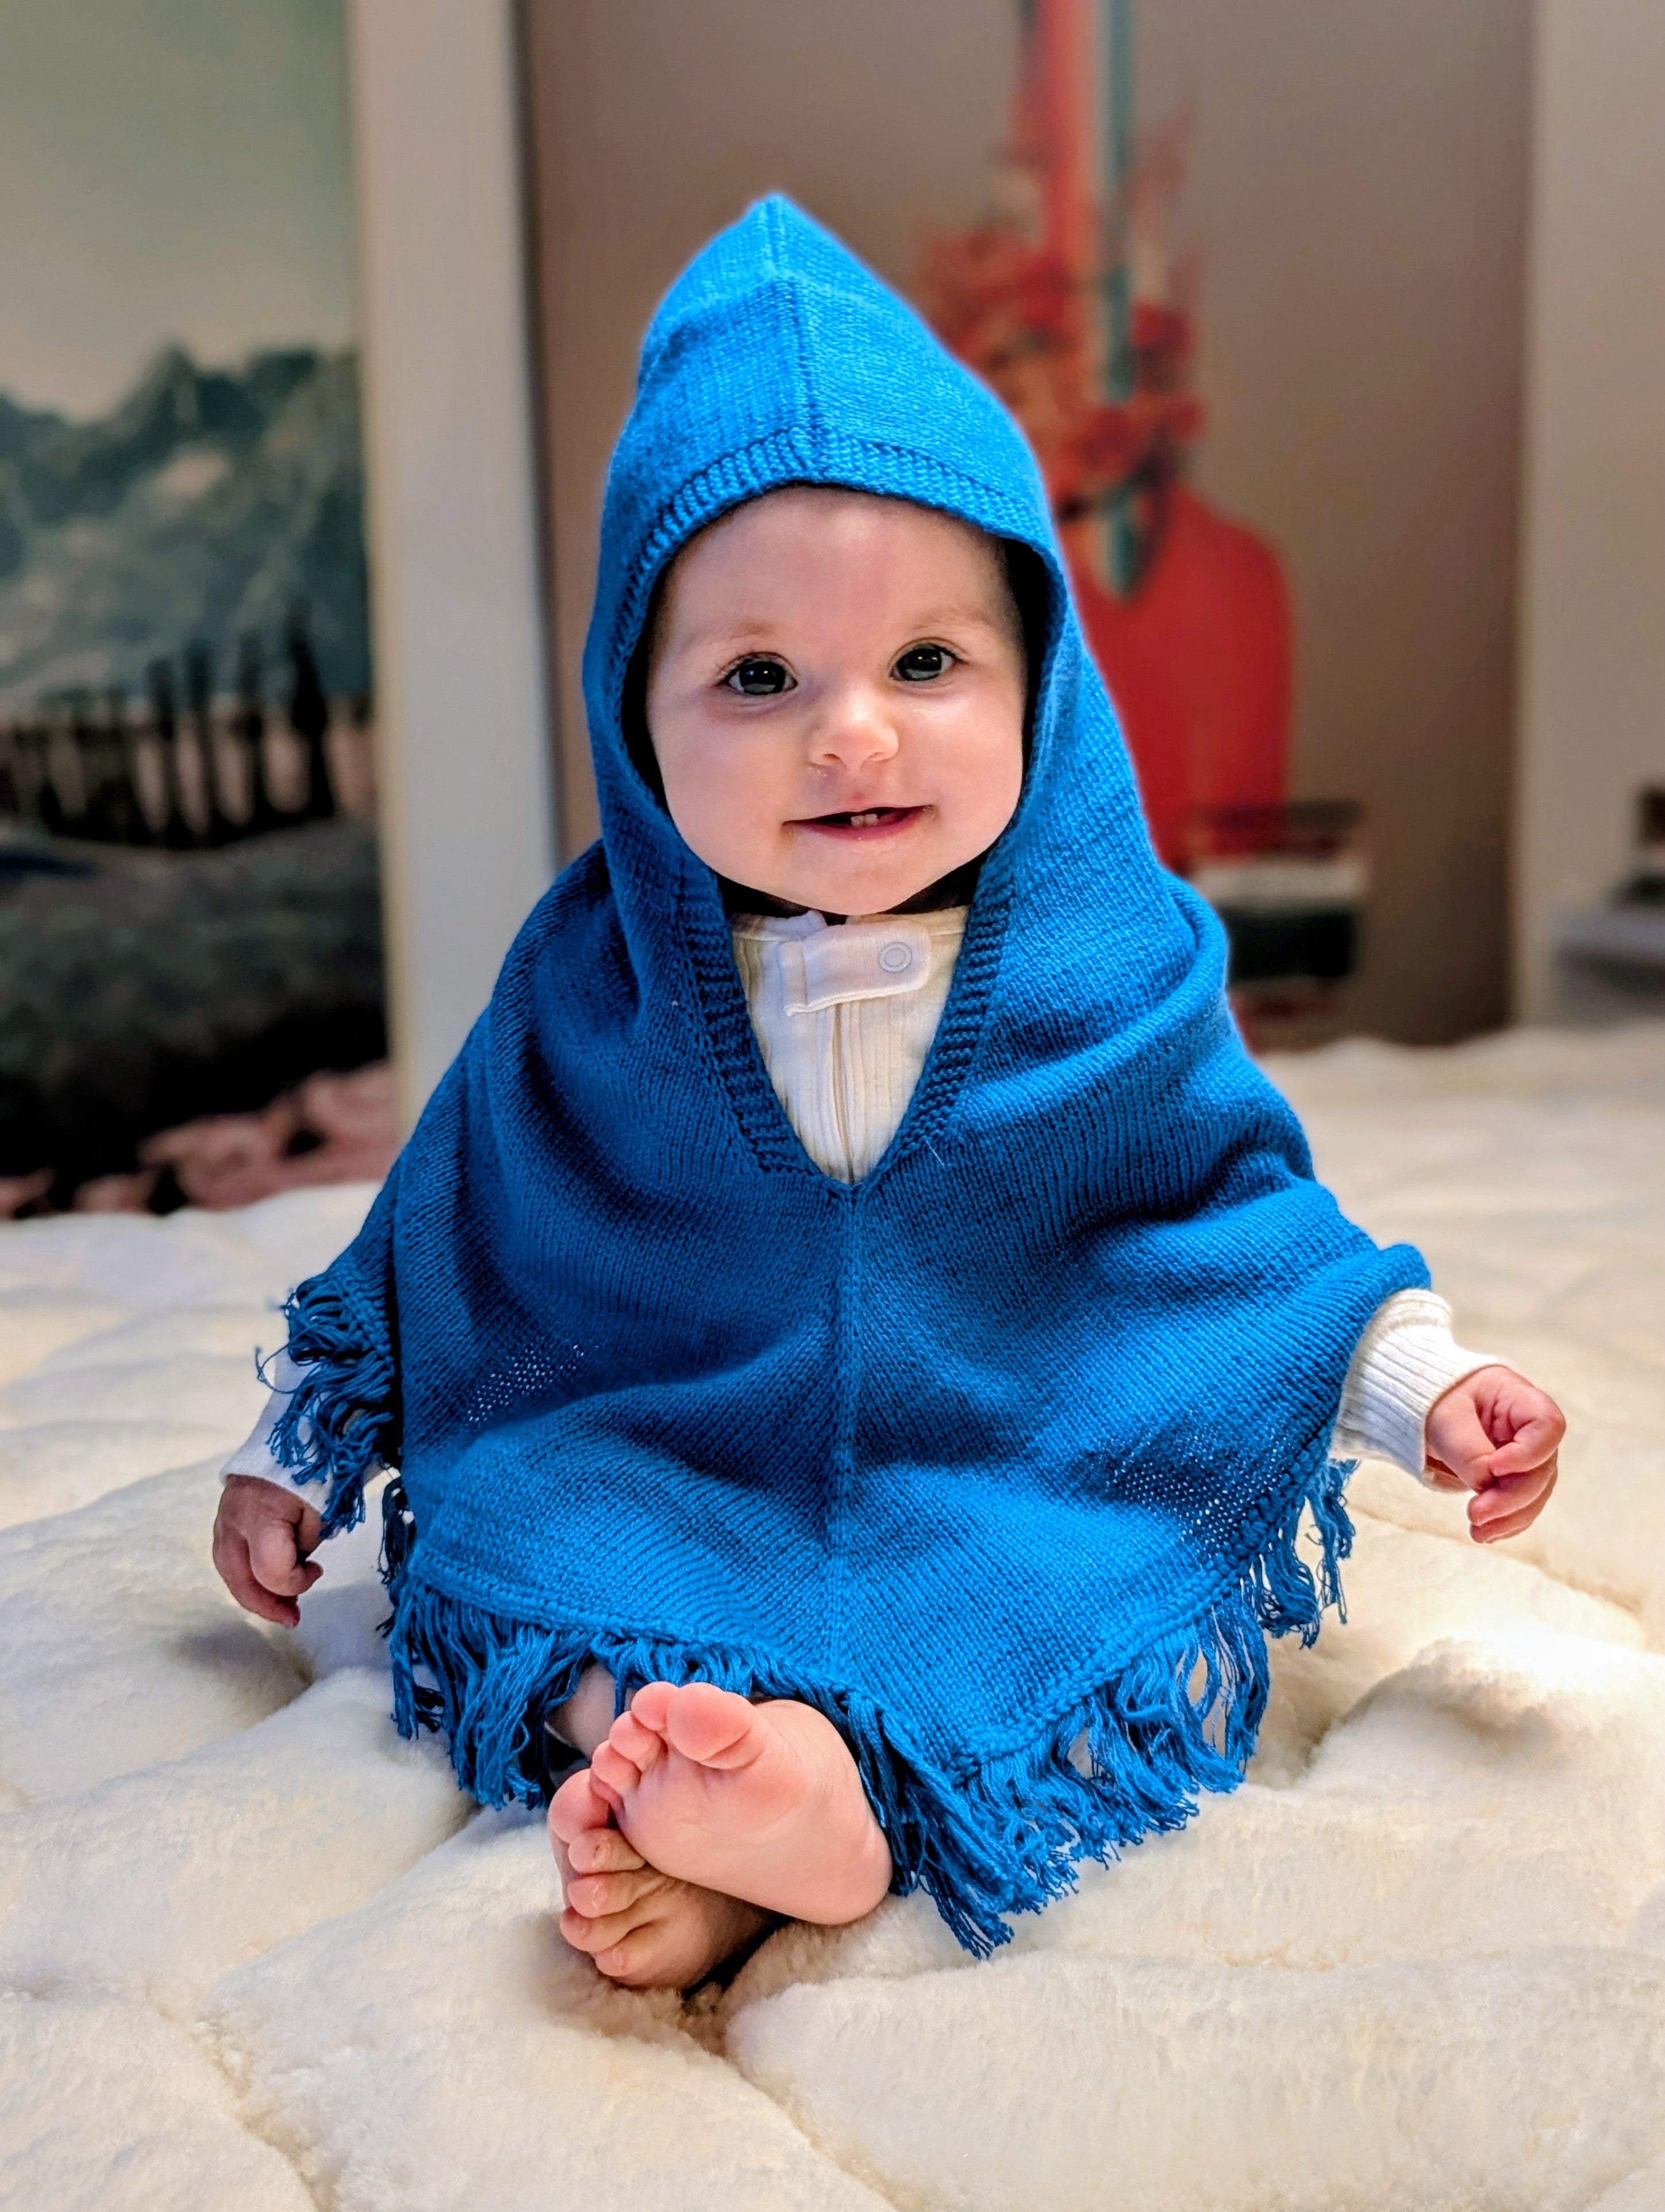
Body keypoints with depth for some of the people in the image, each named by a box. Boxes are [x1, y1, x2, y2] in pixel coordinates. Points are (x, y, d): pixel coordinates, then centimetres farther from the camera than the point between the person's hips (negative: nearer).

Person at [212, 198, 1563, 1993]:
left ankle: (745, 1849, -40)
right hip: (651, 1487, 1)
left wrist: (1427, 1391, -4)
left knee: (1167, 1635, -27)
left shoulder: (1109, 972, -5)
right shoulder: (592, 984, -4)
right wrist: (294, 1454, 11)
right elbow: (440, 1247, 8)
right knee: (490, 1533, -23)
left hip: (1035, 1500, 0)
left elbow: (1256, 1225, 6)